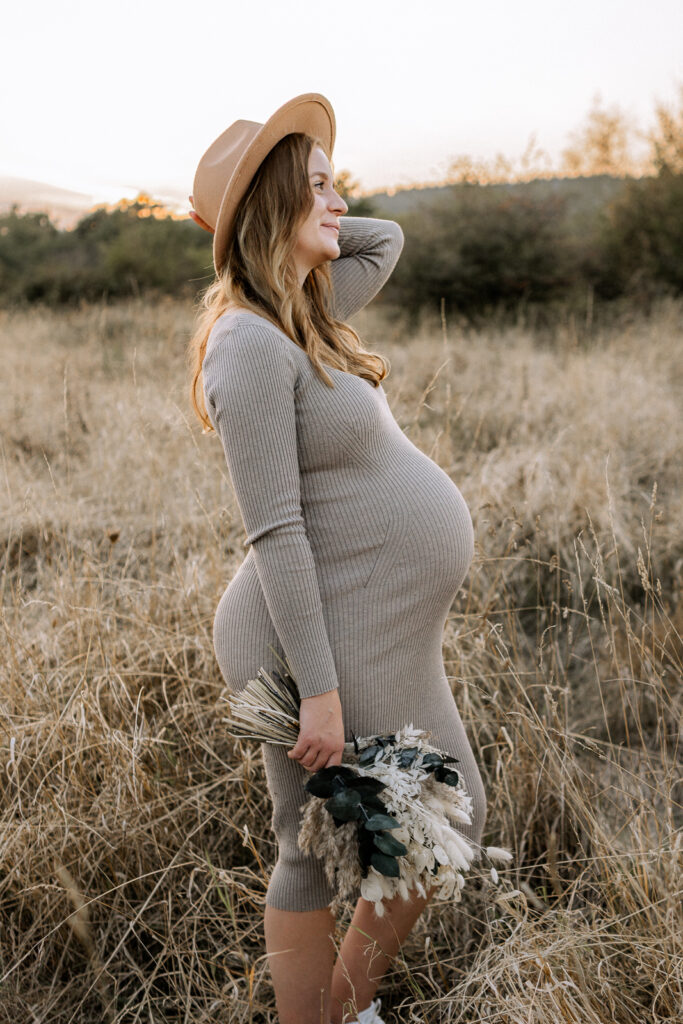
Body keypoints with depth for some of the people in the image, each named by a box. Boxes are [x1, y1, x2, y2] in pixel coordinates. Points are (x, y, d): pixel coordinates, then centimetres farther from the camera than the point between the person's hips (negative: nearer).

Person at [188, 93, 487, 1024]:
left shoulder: (306, 317, 10)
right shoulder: (250, 343, -19)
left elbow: (387, 240, 27)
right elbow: (275, 531, -23)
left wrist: (303, 222, 12)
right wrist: (318, 688, -22)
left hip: (387, 638, 10)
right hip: (328, 642, -10)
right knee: (322, 855, 9)